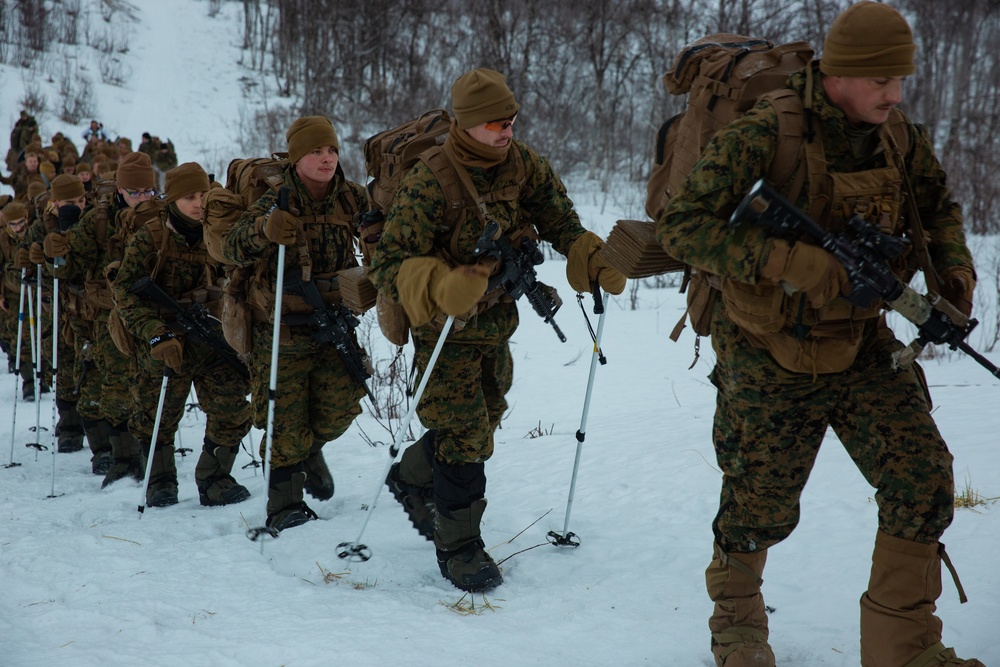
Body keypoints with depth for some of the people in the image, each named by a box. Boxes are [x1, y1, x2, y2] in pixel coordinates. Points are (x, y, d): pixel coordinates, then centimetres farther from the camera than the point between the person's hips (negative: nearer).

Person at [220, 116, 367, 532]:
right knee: (285, 416, -4)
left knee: (339, 407, 0)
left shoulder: (351, 199, 1)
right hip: (283, 328, -3)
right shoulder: (276, 205, -10)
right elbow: (232, 251, -23)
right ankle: (284, 504, 10)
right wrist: (265, 230, -43)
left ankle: (309, 451, 34)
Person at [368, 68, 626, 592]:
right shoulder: (429, 183, -24)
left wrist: (596, 260, -15)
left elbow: (558, 219, 4)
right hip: (445, 328, -7)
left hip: (498, 320, 7)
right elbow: (390, 264, -26)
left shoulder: (522, 164, -5)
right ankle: (458, 545, 8)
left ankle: (413, 477, 47)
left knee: (483, 418, 20)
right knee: (465, 434, -10)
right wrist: (444, 288, -45)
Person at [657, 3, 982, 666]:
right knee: (761, 506, 8)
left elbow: (939, 208, 17)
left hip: (862, 344, 5)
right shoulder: (765, 133, -22)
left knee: (924, 479, -7)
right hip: (773, 359, -5)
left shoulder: (901, 137, -2)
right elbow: (681, 226, -27)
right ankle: (736, 613, 39)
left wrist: (955, 272, -1)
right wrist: (792, 260, -34)